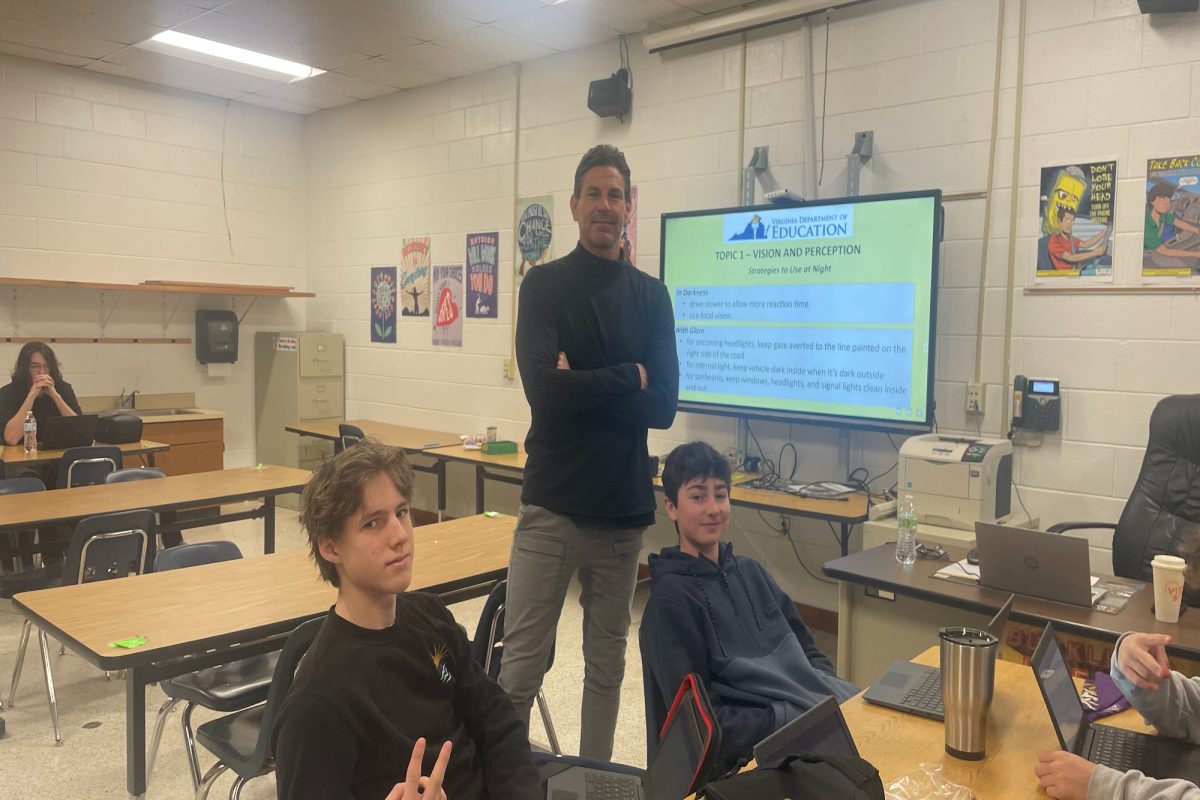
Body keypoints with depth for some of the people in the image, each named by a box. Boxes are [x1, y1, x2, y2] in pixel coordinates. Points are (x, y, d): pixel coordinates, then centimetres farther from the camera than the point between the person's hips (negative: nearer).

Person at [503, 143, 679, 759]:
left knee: (608, 662, 14)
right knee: (521, 664, 0)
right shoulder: (544, 284, -2)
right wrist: (628, 376, -9)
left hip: (624, 505, 3)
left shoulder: (652, 297, 6)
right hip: (551, 503, -3)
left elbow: (663, 407, -4)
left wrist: (584, 385, -14)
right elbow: (545, 389, -17)